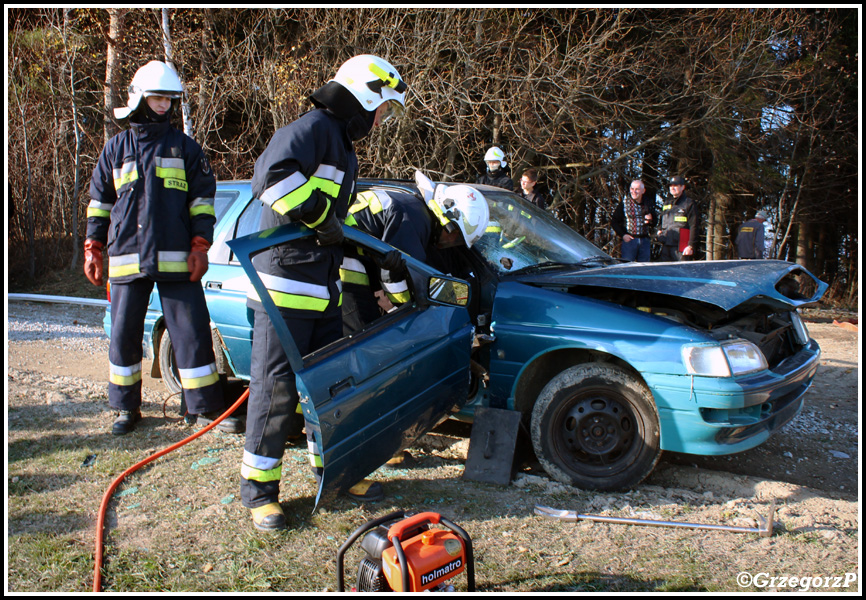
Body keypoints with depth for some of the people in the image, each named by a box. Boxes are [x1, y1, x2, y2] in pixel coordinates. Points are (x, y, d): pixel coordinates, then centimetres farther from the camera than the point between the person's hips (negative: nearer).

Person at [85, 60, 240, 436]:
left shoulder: (185, 147, 9)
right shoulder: (116, 148, 13)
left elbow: (203, 197, 6)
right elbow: (99, 201, 16)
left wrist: (200, 245, -4)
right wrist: (93, 249, 9)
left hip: (176, 259, -2)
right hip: (126, 260, 2)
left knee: (192, 332, -3)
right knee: (123, 335, 7)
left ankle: (207, 407, 7)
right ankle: (126, 408, 23)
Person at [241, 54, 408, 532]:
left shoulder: (344, 150, 21)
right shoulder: (313, 128, -10)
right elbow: (272, 175, -29)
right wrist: (321, 217, -21)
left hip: (325, 291, 10)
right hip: (285, 284, -10)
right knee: (276, 389, -2)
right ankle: (258, 488, 12)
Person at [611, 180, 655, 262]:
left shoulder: (648, 205, 12)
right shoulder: (624, 204, 2)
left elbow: (655, 222, 20)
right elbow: (614, 222, 1)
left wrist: (650, 220, -4)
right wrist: (623, 235, -10)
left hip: (645, 241, 4)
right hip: (629, 239, -3)